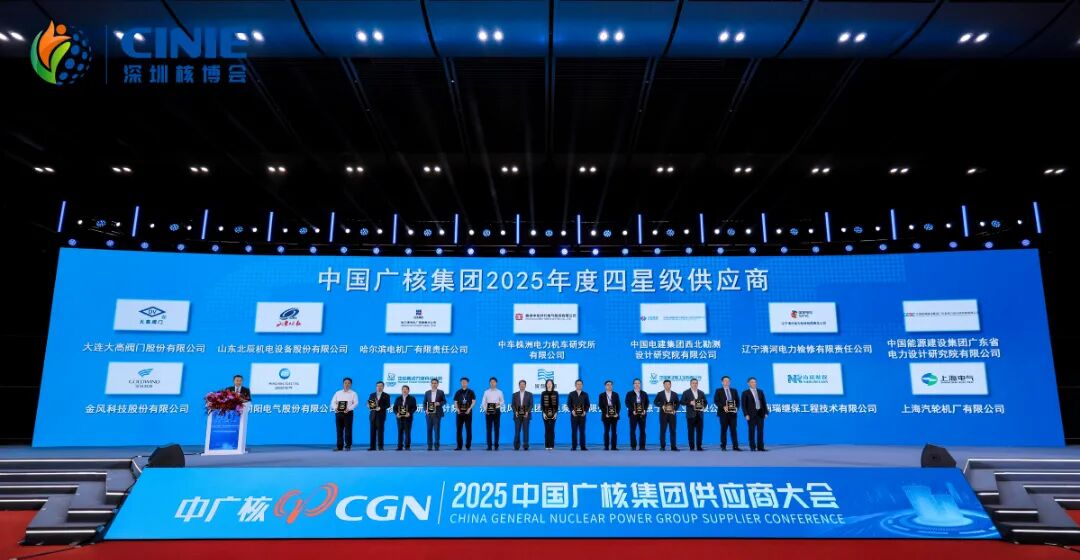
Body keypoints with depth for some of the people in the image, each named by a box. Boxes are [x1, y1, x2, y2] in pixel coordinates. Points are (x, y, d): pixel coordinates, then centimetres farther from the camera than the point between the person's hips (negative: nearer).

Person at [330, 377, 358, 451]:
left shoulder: (353, 393, 8)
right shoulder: (338, 393, 17)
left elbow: (355, 403, -4)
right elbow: (333, 402, 9)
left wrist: (349, 408, -21)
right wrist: (335, 408, -12)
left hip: (348, 413, -3)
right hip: (338, 413, 3)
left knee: (348, 430, -4)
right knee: (339, 430, 2)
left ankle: (348, 446, 2)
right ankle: (339, 446, 7)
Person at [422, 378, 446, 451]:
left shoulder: (441, 392, 4)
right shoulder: (427, 392, 10)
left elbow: (444, 401, 6)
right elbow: (424, 403, 10)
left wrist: (439, 403, -13)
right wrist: (425, 410, -6)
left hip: (437, 414, -2)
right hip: (429, 413, 2)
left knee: (437, 429, -5)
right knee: (429, 429, 3)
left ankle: (436, 445, 0)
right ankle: (429, 445, 8)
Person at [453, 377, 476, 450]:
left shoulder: (471, 392, 5)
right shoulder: (458, 392, 10)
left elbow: (474, 401, 0)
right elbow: (455, 402, 8)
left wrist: (469, 409, -14)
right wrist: (457, 409, -9)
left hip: (468, 413, -2)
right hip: (460, 413, 2)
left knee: (468, 430, -1)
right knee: (459, 429, 1)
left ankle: (468, 446, 4)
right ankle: (459, 446, 6)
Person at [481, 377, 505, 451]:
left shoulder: (499, 392, 8)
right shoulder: (486, 392, 8)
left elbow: (503, 401, 8)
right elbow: (483, 403, 4)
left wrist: (499, 403, -13)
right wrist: (485, 410, -11)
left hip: (497, 411, 0)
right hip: (488, 411, 0)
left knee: (496, 429, 1)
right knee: (489, 429, 0)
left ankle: (496, 445, 6)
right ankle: (489, 446, 4)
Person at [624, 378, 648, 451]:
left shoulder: (644, 394, 13)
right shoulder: (629, 394, 6)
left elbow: (647, 403, 9)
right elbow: (627, 403, -2)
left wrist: (645, 410, -8)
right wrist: (633, 411, -14)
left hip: (642, 414, 2)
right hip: (633, 414, -2)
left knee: (642, 430, 1)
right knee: (633, 430, -3)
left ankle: (642, 446, 5)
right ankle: (633, 446, 1)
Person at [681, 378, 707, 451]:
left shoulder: (701, 393, 15)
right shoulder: (686, 392, 4)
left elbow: (705, 402, 15)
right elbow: (682, 402, -3)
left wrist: (703, 407, -5)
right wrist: (690, 403, -18)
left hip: (700, 414, 3)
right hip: (691, 414, -3)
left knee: (699, 431, 1)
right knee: (691, 431, -2)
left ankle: (699, 447, 7)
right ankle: (692, 447, 3)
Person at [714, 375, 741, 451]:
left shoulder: (734, 390, 16)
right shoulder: (719, 391, 5)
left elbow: (737, 401, 13)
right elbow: (716, 401, -4)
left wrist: (736, 407, -6)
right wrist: (723, 407, -16)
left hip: (733, 413, 3)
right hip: (723, 413, -3)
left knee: (734, 430, 0)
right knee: (724, 430, 0)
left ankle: (735, 446, 1)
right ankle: (723, 446, 5)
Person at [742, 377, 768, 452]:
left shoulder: (760, 391, 13)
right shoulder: (745, 393, 0)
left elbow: (764, 403, 12)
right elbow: (744, 405, -4)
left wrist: (766, 412, 3)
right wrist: (746, 414, -12)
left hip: (760, 413, 4)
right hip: (751, 414, -4)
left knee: (760, 431, 3)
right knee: (752, 431, -1)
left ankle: (760, 447, 7)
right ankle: (752, 447, 5)